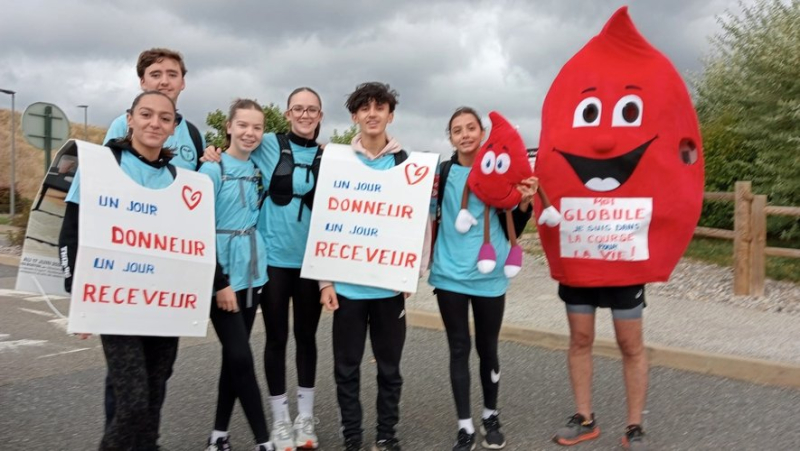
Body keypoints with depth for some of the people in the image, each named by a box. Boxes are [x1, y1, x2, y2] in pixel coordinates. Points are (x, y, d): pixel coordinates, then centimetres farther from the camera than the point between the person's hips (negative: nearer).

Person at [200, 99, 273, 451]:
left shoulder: (258, 170, 10)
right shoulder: (212, 170, -8)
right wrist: (220, 282, -14)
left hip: (252, 274, 6)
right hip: (223, 277, -6)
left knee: (234, 357, 10)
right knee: (240, 357, -6)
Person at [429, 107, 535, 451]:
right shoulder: (441, 172, -1)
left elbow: (512, 231, 2)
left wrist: (524, 202, -13)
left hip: (489, 277, 0)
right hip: (449, 274, 0)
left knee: (487, 348, 12)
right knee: (458, 349, 4)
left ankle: (491, 416, 32)